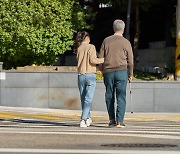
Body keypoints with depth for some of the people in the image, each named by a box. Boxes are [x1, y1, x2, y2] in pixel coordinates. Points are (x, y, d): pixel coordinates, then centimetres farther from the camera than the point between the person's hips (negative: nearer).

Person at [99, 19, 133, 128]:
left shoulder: (106, 41, 6)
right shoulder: (126, 42, 1)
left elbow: (101, 57, 7)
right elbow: (130, 60, 3)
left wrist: (103, 71, 17)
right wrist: (130, 74, 12)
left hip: (108, 72, 2)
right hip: (121, 71, -2)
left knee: (109, 96, 9)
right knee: (121, 96, -3)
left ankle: (112, 120, 8)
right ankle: (120, 120, -10)